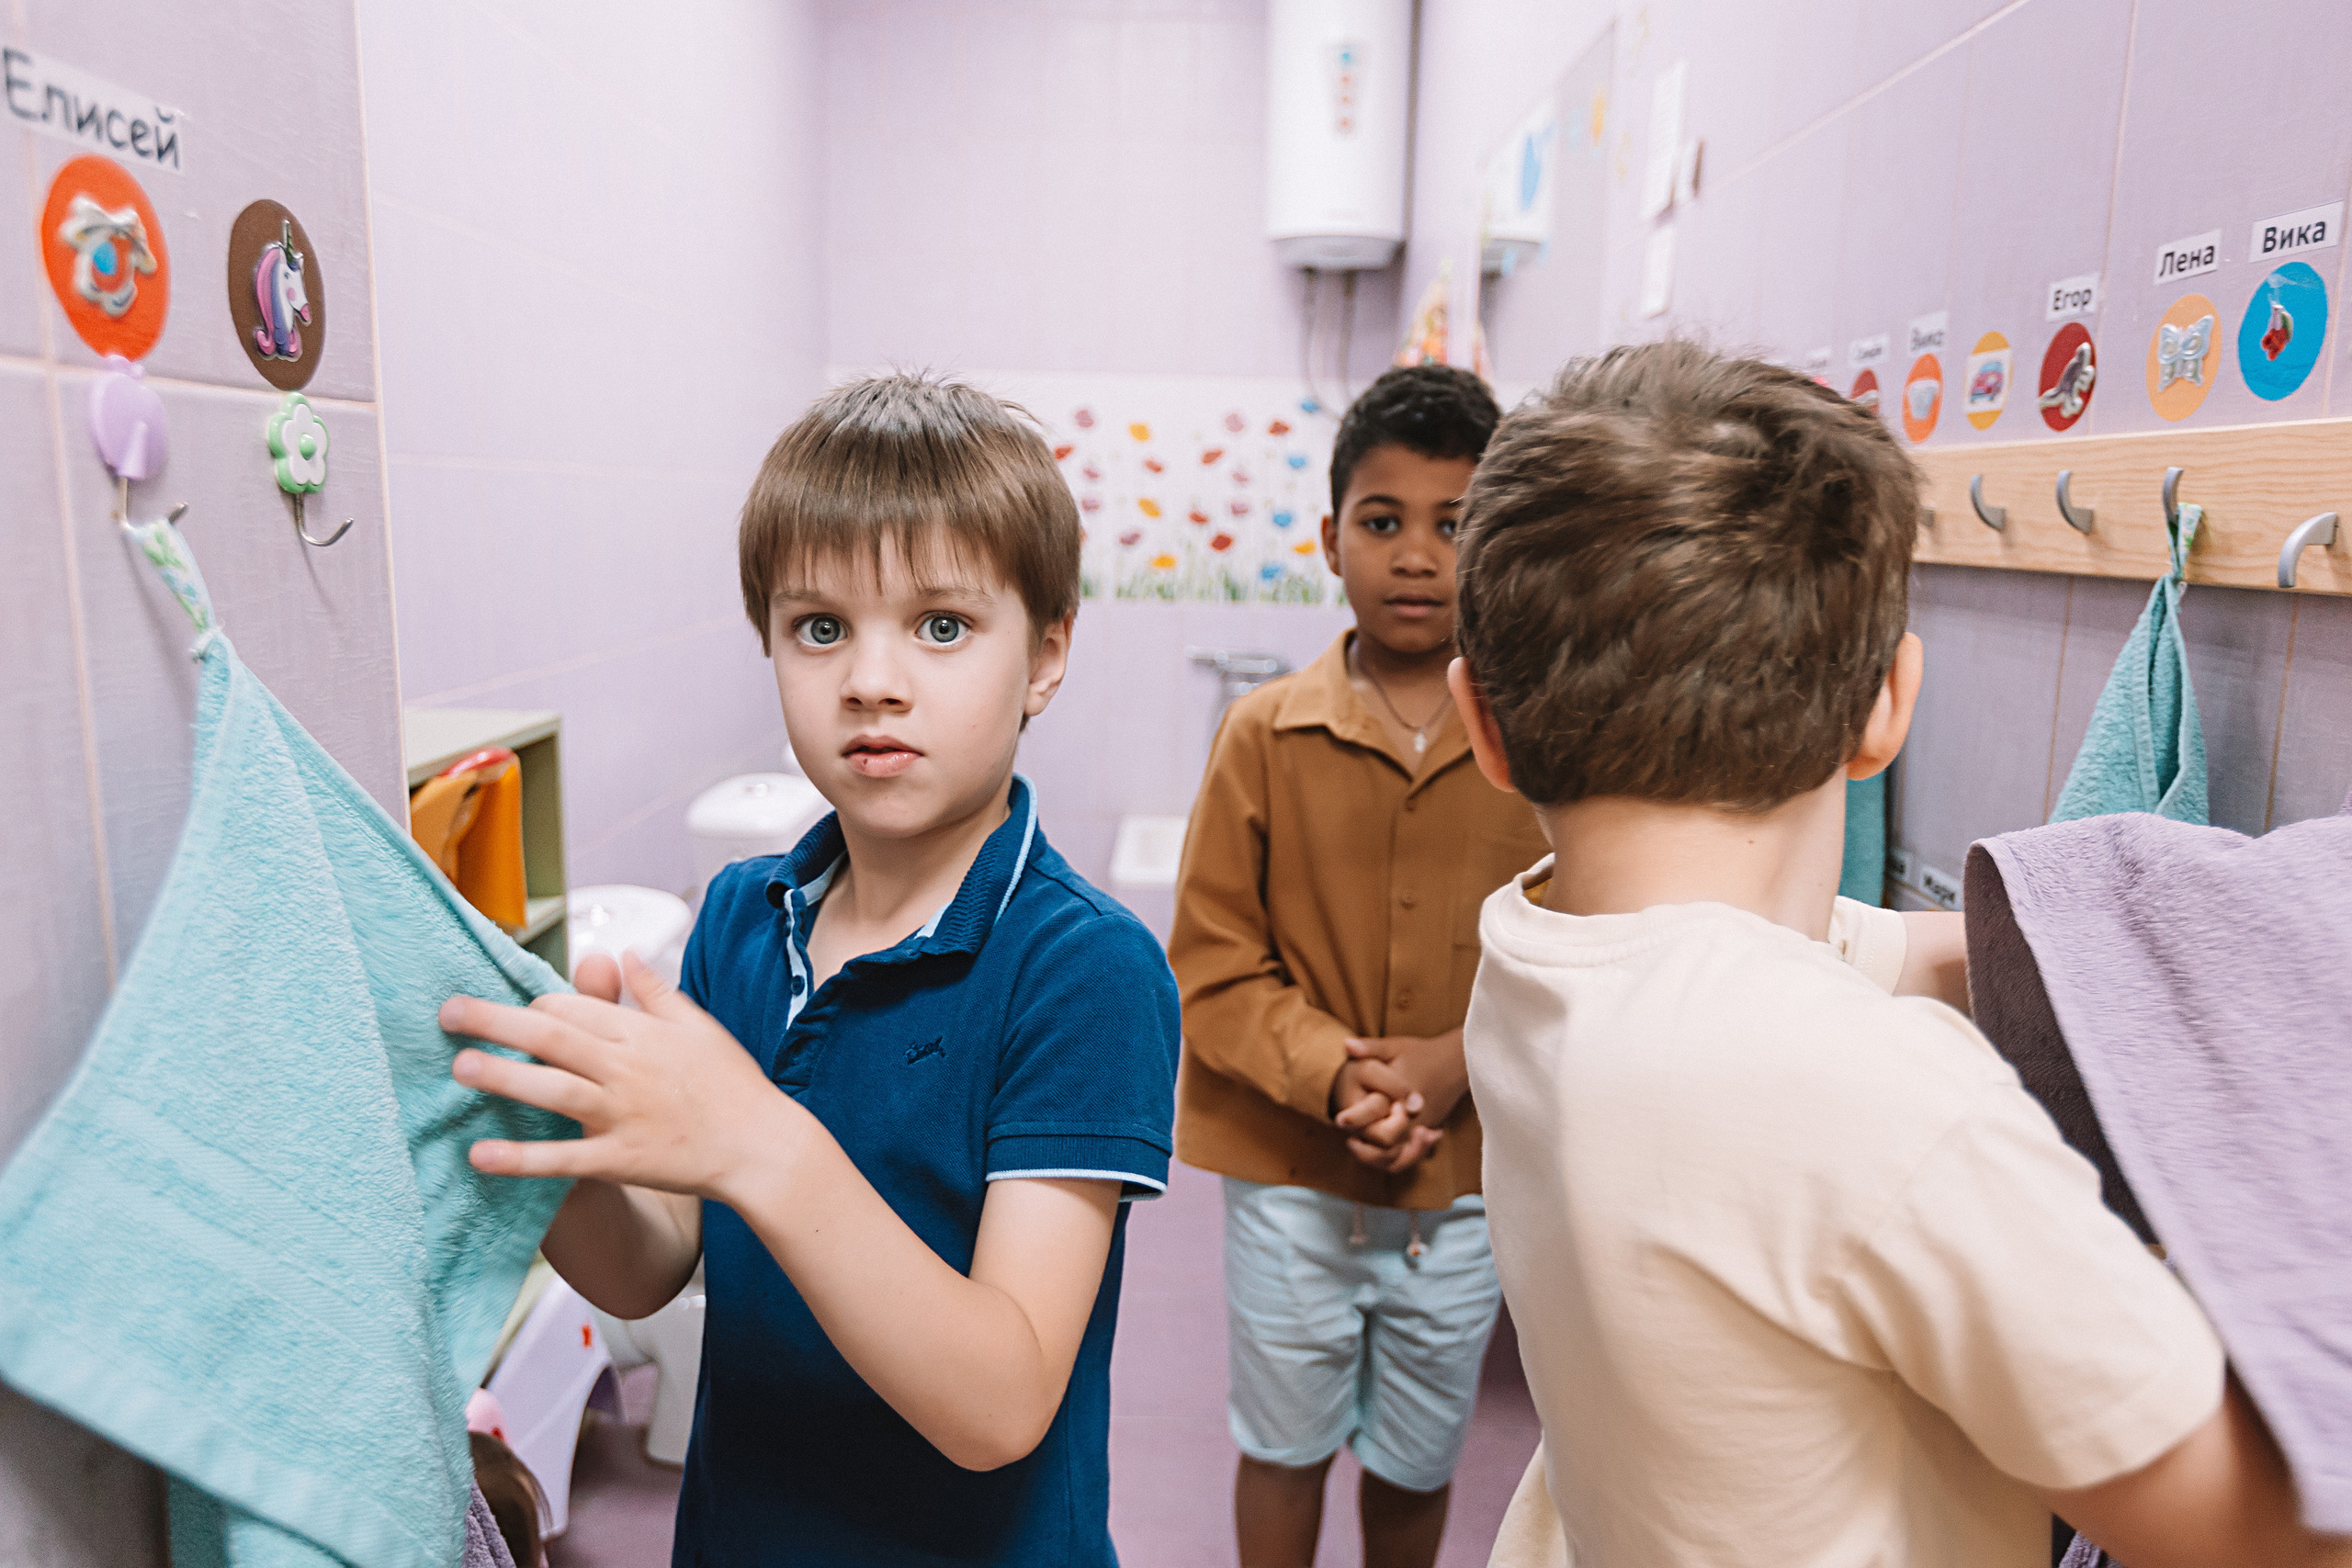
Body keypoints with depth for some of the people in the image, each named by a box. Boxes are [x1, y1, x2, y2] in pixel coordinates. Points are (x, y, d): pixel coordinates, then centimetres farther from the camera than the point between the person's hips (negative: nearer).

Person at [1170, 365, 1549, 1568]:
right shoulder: (1264, 733, -9)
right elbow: (1211, 963, -8)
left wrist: (1463, 1060, -18)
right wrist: (1332, 1074, -21)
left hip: (1465, 1179, 1)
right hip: (1290, 1175, -1)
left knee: (1415, 1464, 22)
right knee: (1284, 1446, 19)